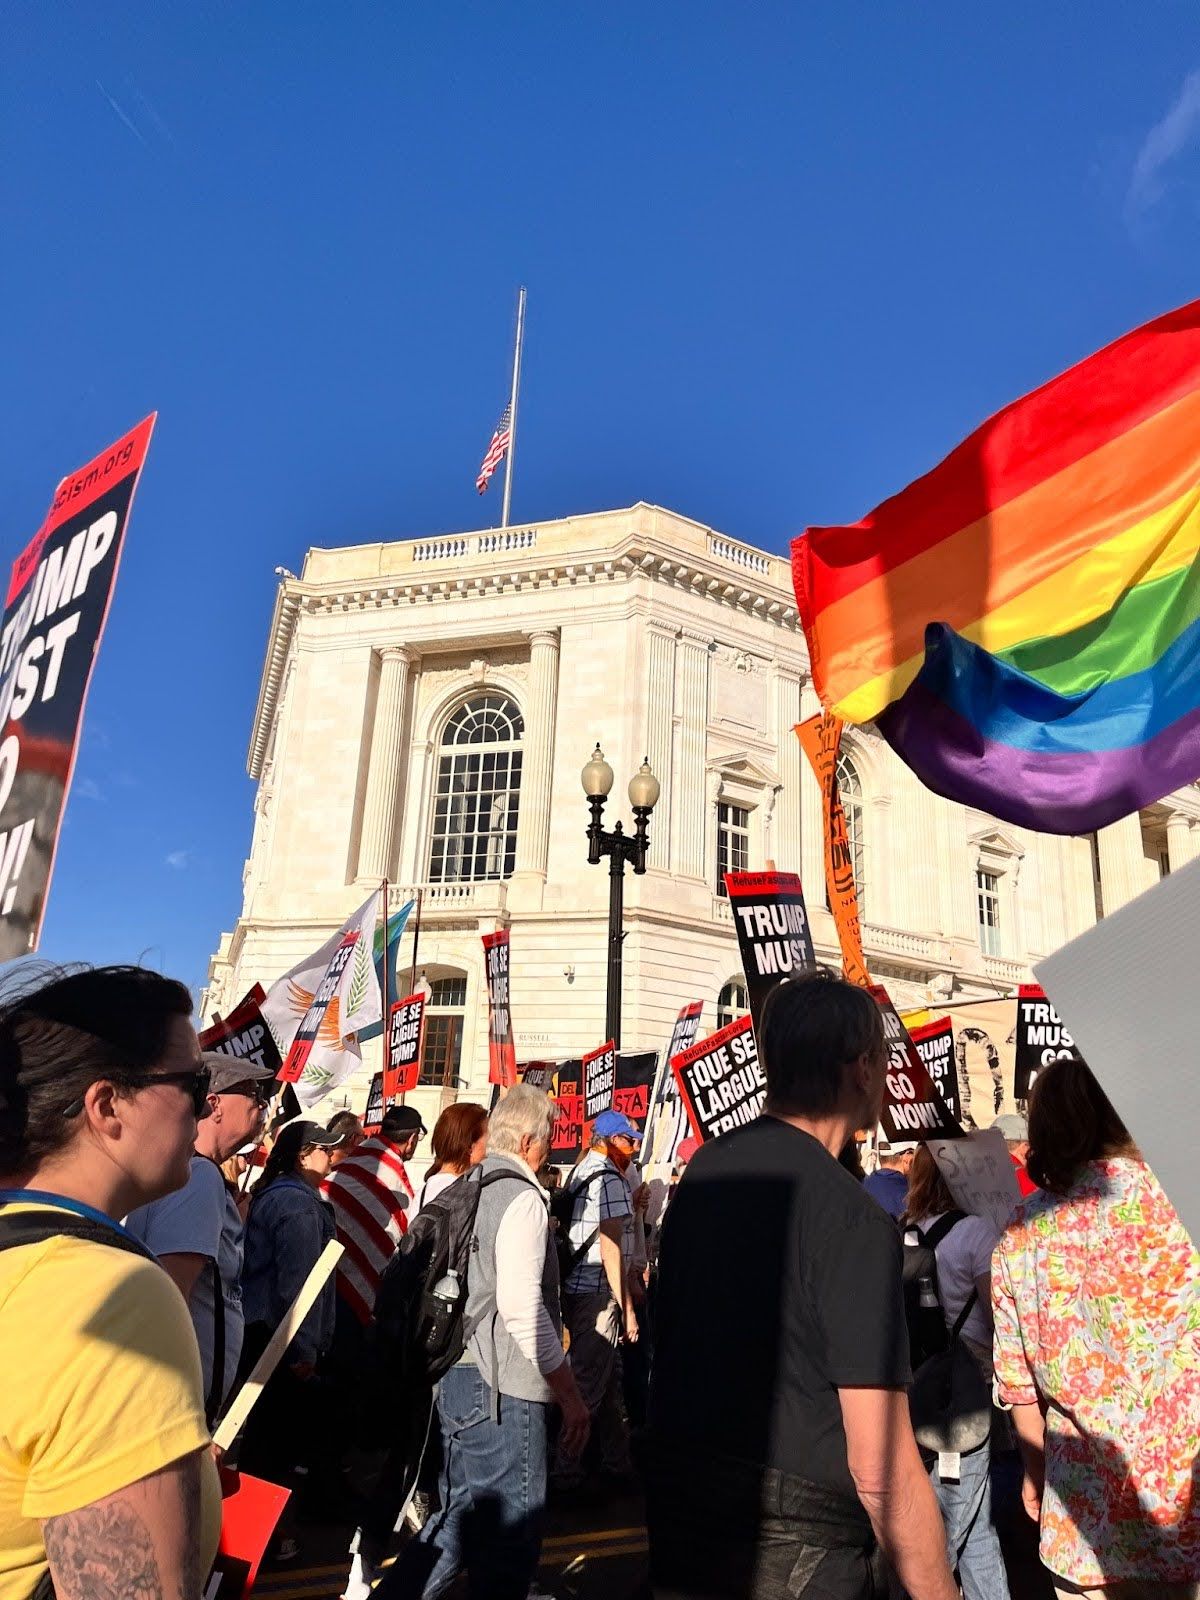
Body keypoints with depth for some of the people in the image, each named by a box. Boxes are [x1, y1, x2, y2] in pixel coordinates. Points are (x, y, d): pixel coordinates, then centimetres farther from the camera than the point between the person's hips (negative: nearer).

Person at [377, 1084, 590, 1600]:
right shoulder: (521, 1198, -17)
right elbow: (523, 1310, -24)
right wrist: (570, 1393, -15)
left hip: (453, 1377, 9)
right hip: (501, 1388, -9)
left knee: (460, 1515, 23)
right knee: (510, 1534, 6)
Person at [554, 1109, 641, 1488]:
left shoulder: (582, 1173, 13)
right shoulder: (608, 1179, -16)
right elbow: (611, 1248, -18)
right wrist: (627, 1308, -14)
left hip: (576, 1289, 10)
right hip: (598, 1294, -10)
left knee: (609, 1381, 18)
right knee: (588, 1385, 0)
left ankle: (617, 1463, 28)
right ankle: (564, 1472, 9)